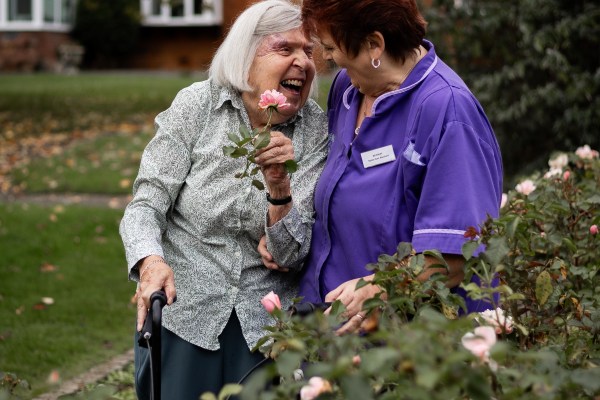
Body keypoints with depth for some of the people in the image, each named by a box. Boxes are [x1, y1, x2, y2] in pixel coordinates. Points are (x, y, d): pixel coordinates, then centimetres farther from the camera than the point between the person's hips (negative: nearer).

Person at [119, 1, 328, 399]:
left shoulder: (318, 130, -6)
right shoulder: (195, 106, -7)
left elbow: (291, 257, -10)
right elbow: (146, 204, -10)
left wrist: (279, 186, -27)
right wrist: (150, 261, -31)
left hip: (267, 324, 1)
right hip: (182, 316, 0)